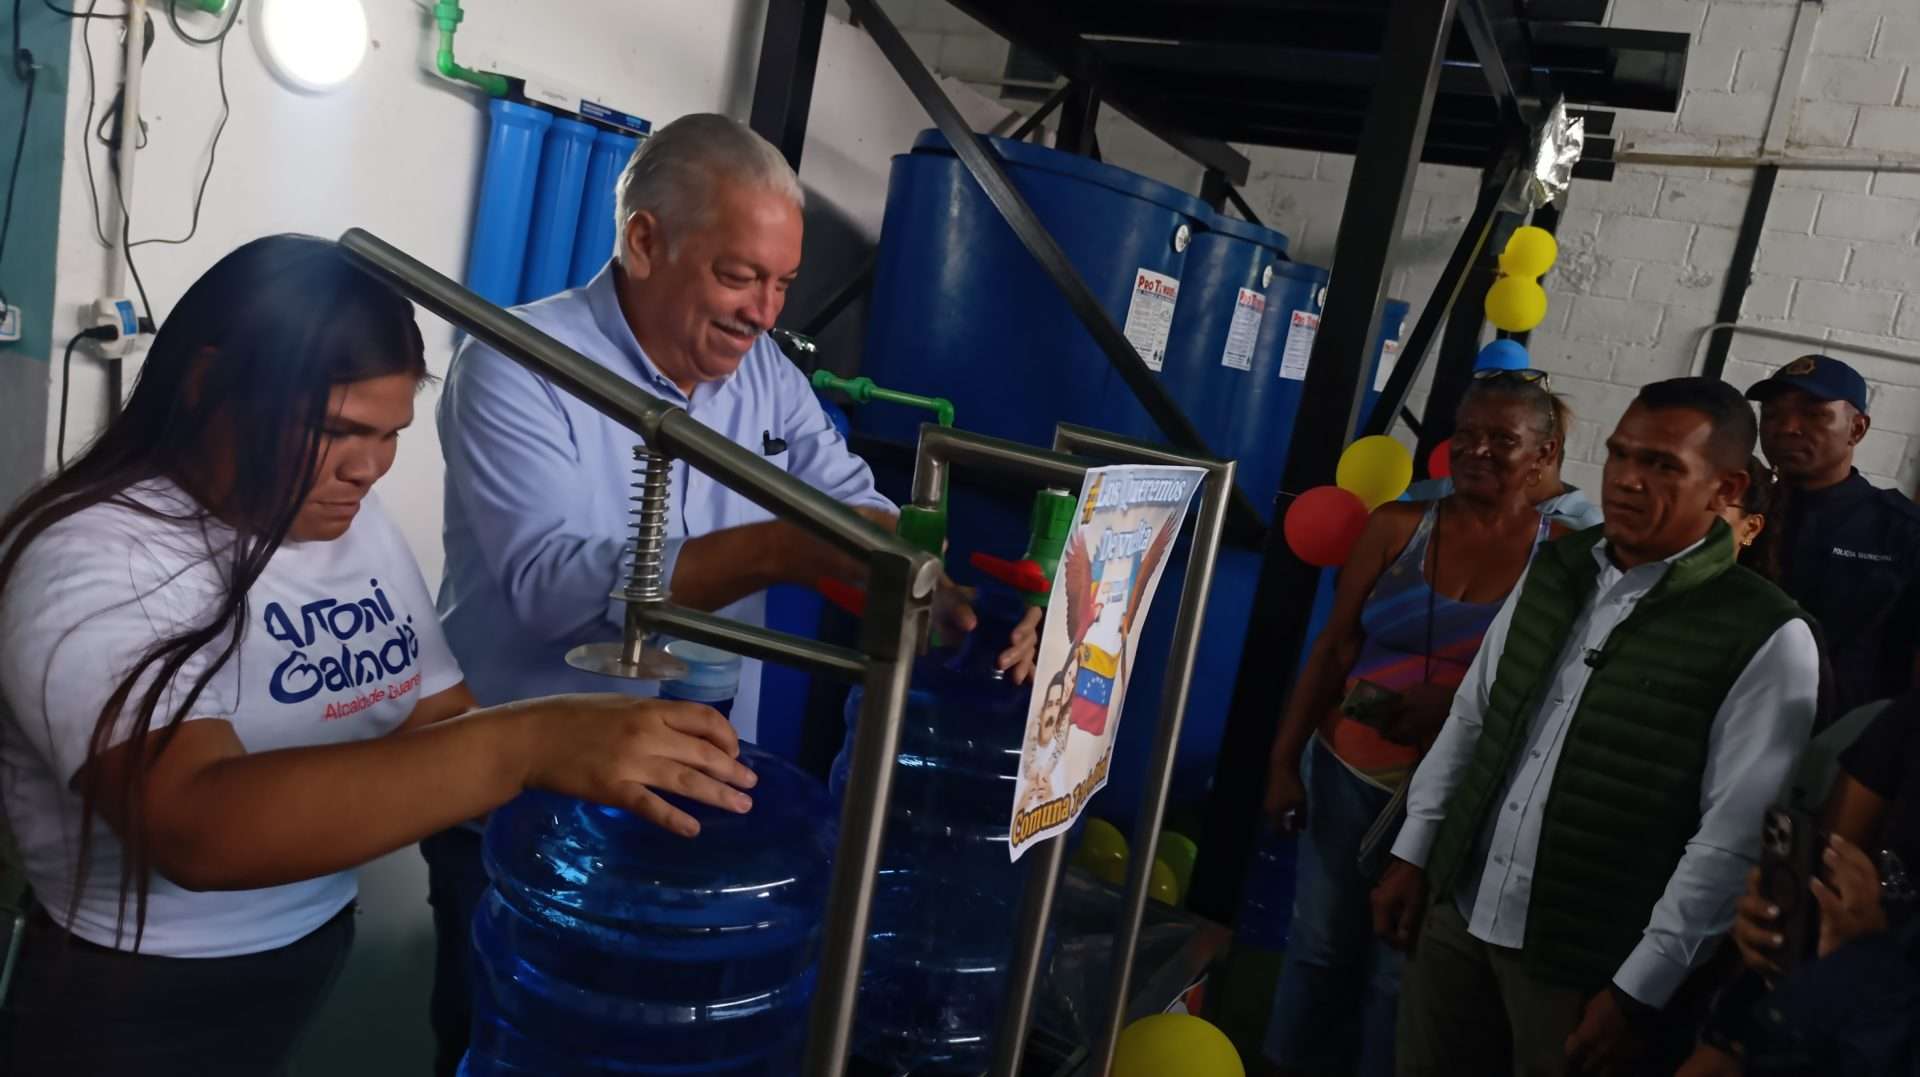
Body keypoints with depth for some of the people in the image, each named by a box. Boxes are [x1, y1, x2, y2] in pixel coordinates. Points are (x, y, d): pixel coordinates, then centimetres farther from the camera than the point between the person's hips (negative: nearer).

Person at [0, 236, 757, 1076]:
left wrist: (624, 770, -22)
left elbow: (441, 723, -3)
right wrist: (526, 746, -45)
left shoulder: (357, 525, 0)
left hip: (321, 959, 6)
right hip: (132, 1007, -6)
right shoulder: (90, 561, -22)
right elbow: (198, 830, -37)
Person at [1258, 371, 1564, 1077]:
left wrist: (1458, 710, -20)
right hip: (1349, 771, 2)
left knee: (1403, 969, 10)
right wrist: (1285, 760, -1)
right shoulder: (1399, 527, -1)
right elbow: (1334, 650, 0)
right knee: (1320, 946, 12)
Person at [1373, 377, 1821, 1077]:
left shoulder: (1767, 638, -13)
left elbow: (1734, 842, -14)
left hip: (1587, 964, -5)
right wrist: (1414, 854, 9)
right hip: (1457, 913, 5)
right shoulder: (1555, 569, 4)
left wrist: (1638, 992, -14)